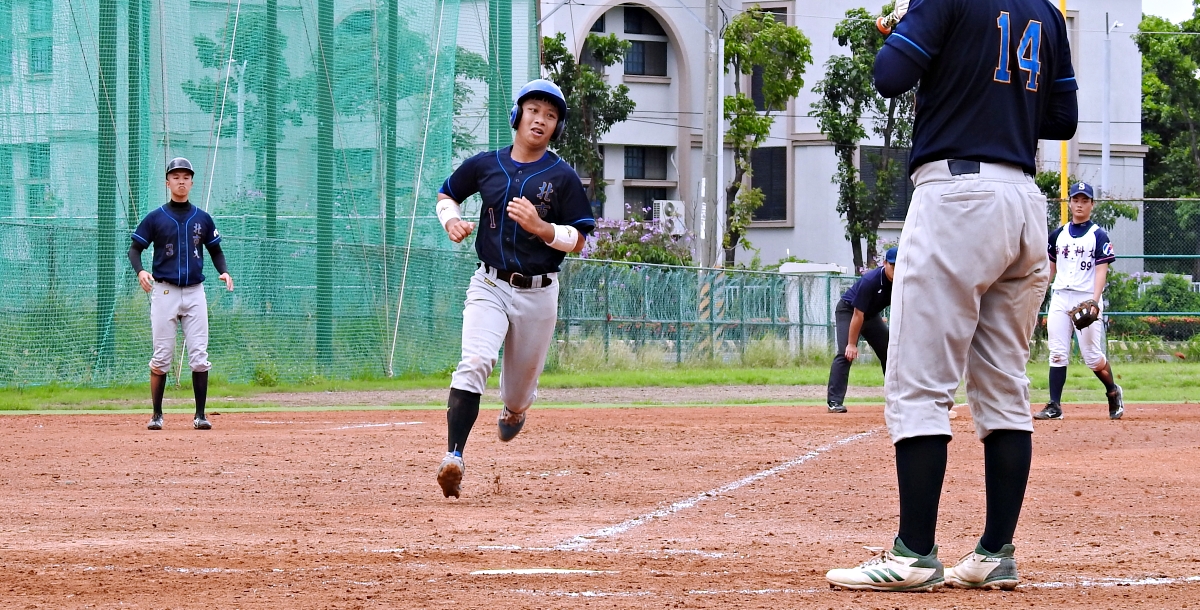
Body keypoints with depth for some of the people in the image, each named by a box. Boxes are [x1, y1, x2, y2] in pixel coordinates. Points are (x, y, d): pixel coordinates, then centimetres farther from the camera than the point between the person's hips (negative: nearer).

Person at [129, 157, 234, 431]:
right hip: (164, 292, -2)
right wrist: (140, 270, -18)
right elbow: (134, 249, 2)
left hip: (195, 292, 2)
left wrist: (224, 272, -2)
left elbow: (215, 250, 17)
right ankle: (157, 415, 5)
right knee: (162, 357, -2)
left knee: (199, 356, -3)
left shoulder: (202, 218, 10)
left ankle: (200, 415, 2)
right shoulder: (155, 218, 3)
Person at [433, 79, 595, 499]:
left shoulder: (562, 177, -2)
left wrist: (540, 227, -20)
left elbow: (578, 241, -2)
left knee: (521, 385, 11)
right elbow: (446, 195, 20)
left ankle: (513, 412, 50)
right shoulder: (485, 165, 4)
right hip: (490, 286, 0)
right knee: (474, 363, -24)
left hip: (539, 294, 0)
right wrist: (451, 220, -3)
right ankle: (453, 457, -33)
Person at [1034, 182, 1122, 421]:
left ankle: (1113, 392, 20)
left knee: (1093, 357, -4)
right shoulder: (1058, 234, 14)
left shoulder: (1098, 235, 0)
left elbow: (1101, 271, -8)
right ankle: (1054, 406, -2)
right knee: (1057, 354, -2)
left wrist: (1094, 302, -21)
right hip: (1060, 298, 4)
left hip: (1086, 299, -4)